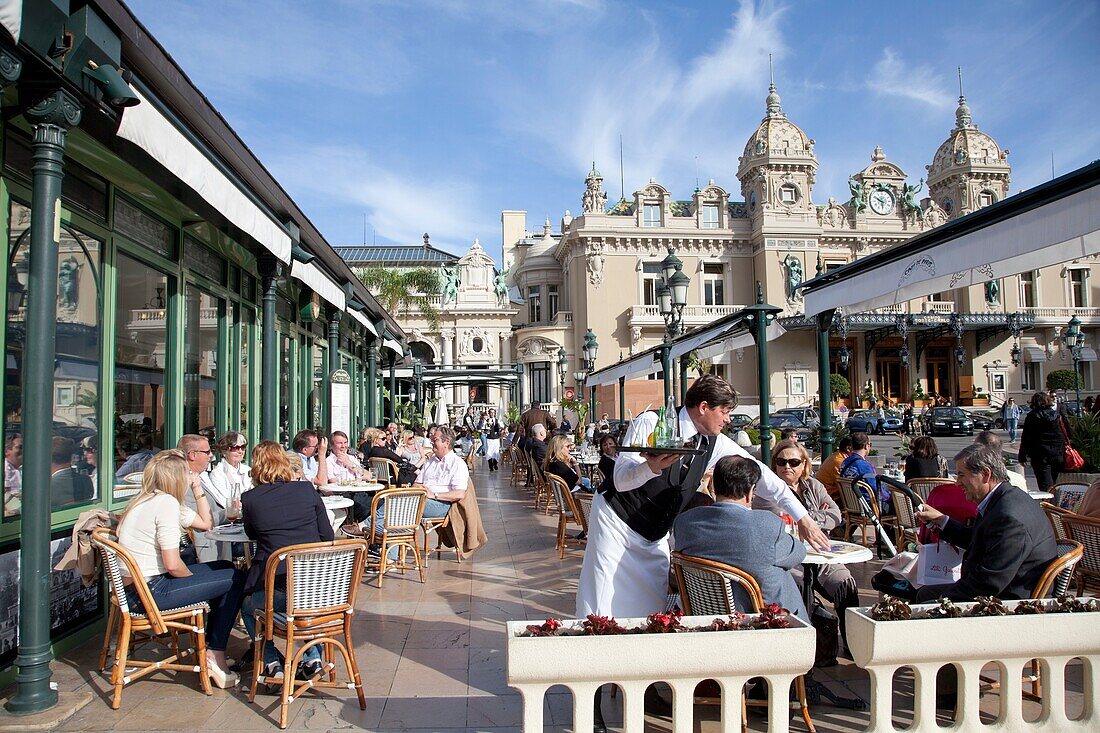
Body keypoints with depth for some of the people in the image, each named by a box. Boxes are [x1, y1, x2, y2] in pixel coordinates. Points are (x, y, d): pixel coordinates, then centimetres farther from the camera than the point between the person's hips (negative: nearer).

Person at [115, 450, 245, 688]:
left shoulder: (152, 500, 13)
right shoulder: (166, 503, -19)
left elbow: (206, 524, 20)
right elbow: (173, 565, -23)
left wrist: (198, 490, 12)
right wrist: (194, 578, -3)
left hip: (141, 585, 11)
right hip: (150, 592, -10)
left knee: (225, 568, 19)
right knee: (235, 580, -4)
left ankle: (212, 650, 23)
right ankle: (215, 655, 5)